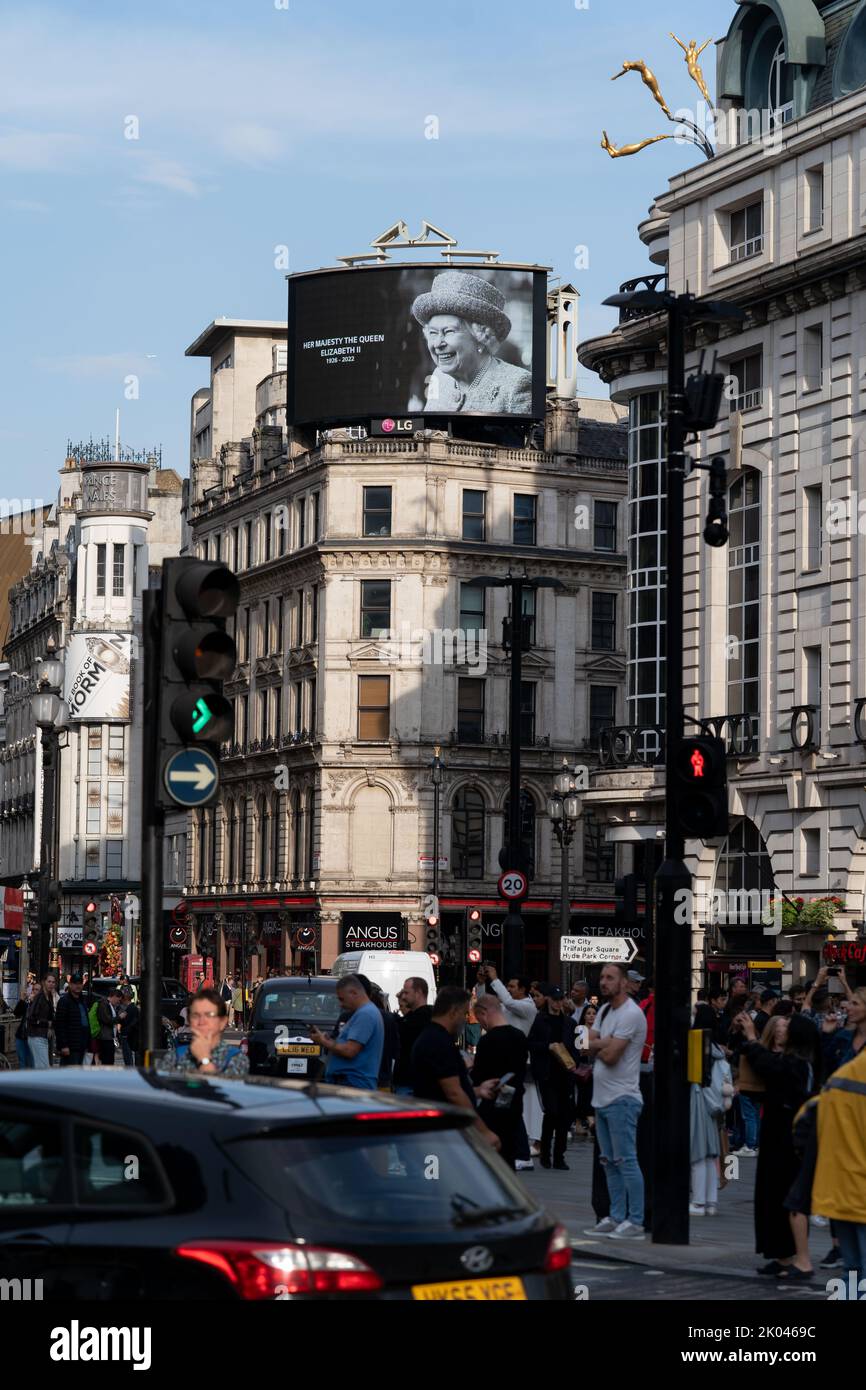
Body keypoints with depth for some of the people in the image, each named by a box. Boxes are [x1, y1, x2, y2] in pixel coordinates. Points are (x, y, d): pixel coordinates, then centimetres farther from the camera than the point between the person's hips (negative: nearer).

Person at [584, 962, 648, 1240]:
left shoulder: (630, 1014, -15)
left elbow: (610, 1055, -20)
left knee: (625, 1160, -10)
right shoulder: (604, 1011, 15)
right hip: (602, 1098, 10)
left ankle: (635, 1222, -8)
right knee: (610, 1161, 13)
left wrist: (597, 1047, 0)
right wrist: (606, 1044, -12)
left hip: (621, 1099, -10)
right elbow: (589, 1045, 8)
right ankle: (616, 1218, 19)